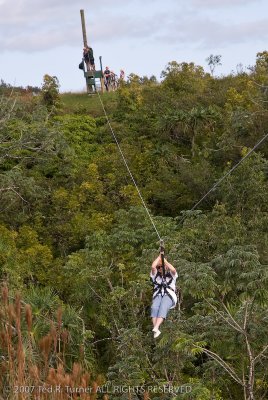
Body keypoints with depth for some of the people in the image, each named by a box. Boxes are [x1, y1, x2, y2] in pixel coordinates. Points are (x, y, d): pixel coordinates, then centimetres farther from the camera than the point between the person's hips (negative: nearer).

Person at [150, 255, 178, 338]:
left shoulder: (171, 275, 22)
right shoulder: (155, 275, 27)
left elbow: (173, 269, -3)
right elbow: (153, 266, 7)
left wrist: (164, 260, 8)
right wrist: (159, 257, 15)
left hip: (169, 295, -2)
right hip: (158, 296, 2)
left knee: (163, 308, -33)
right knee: (154, 308, -31)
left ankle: (155, 328, -52)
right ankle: (156, 331, -47)